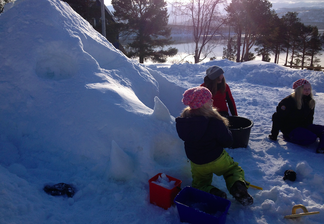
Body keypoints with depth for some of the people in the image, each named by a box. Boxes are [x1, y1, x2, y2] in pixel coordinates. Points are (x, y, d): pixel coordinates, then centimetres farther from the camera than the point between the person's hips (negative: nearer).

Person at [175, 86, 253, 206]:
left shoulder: (182, 120, -14)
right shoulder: (214, 122, -29)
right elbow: (228, 142, -19)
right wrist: (225, 128, -1)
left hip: (197, 164, 3)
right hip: (217, 160, -3)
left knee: (199, 184, 29)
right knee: (234, 169, 28)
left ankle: (211, 192, -5)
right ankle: (237, 185, -5)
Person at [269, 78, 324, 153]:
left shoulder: (310, 102, 7)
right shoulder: (288, 102, -16)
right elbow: (278, 118, -15)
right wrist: (274, 135, -14)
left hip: (304, 126, 8)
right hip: (291, 129, -8)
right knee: (311, 138, -26)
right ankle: (288, 137, -13)